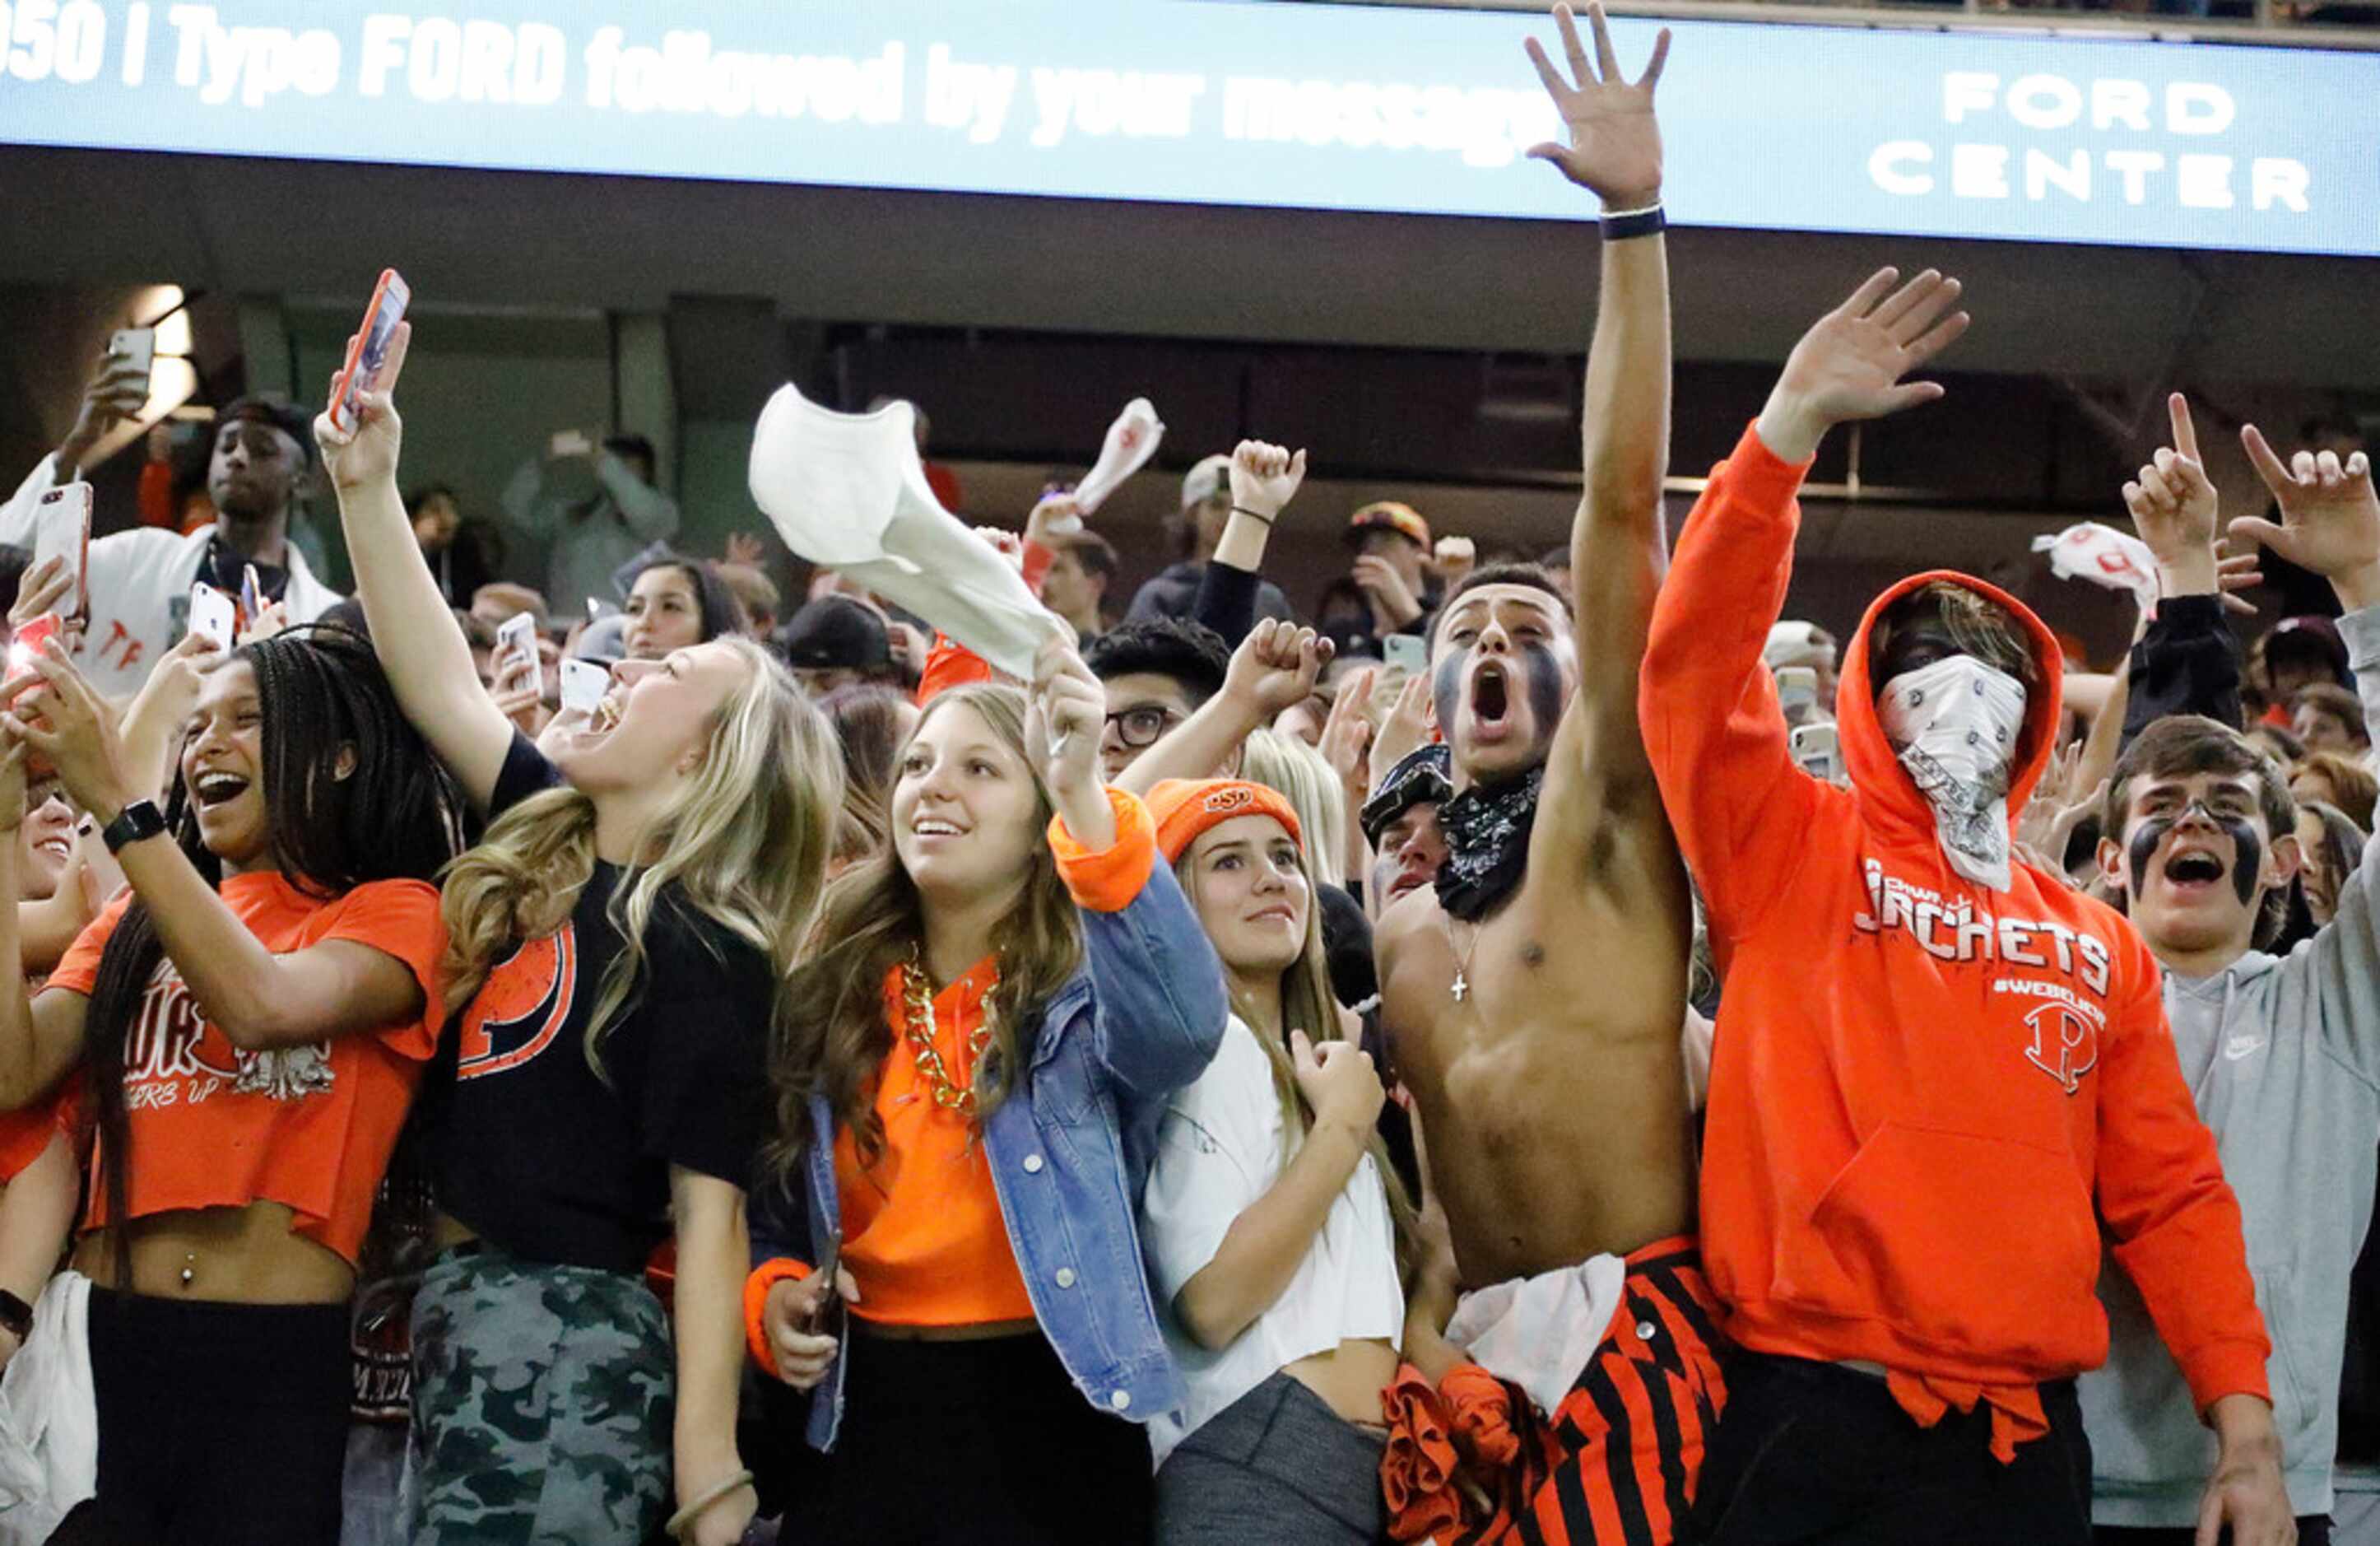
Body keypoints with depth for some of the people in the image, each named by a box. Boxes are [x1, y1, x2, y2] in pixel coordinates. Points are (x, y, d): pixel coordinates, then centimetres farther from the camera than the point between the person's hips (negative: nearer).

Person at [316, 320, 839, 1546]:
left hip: (566, 1358, -8)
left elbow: (709, 1217, -15)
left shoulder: (705, 954, -12)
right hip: (458, 1321, 8)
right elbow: (436, 680, 10)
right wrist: (366, 482, 4)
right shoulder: (544, 845, 8)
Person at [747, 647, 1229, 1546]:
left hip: (1042, 1426, -4)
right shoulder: (826, 996, 8)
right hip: (858, 1421, 4)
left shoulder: (1091, 993, -6)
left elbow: (1184, 1024, -31)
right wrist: (772, 1292, -4)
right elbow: (773, 1213, 20)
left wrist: (1087, 797, -40)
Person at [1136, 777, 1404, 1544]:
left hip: (1367, 1471, 9)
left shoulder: (1310, 1047, 21)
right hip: (1259, 1478, -9)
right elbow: (1212, 1303, -19)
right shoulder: (1205, 1040, -7)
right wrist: (1344, 1127, -11)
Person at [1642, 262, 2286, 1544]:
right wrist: (1792, 425, -16)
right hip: (1809, 1424, -4)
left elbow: (2169, 1195, 13)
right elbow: (1695, 663, -10)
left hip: (2026, 1440, 4)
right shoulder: (1795, 854, 5)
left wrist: (2245, 1422, 4)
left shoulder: (2095, 942, 15)